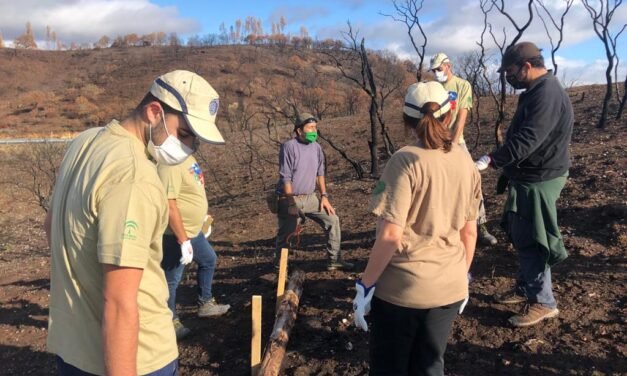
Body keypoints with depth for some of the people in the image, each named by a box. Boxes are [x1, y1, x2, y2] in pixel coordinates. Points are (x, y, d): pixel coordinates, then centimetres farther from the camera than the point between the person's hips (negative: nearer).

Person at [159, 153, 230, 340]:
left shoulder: (188, 156, 6)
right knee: (172, 279, 4)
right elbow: (169, 204, -29)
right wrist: (183, 240, -27)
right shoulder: (170, 163, -26)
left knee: (208, 260, 24)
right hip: (176, 234, -11)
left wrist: (203, 217, 22)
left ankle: (206, 304, 41)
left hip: (194, 230, 11)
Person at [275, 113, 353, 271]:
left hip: (310, 198, 6)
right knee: (285, 236, 0)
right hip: (290, 199, -6)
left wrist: (324, 196, 5)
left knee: (332, 220, 3)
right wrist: (292, 203, -19)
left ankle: (334, 260, 15)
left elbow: (319, 174, 13)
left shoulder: (316, 147, 4)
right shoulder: (289, 147, -16)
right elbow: (286, 178, -18)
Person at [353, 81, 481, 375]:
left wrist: (365, 284, -10)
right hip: (449, 288, 5)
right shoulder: (466, 163, 2)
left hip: (401, 289, -5)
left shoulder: (406, 161, -16)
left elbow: (391, 235, -21)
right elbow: (469, 232, 8)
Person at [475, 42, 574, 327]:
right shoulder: (536, 91, 11)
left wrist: (491, 160, -33)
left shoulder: (547, 95, -23)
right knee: (521, 237, 19)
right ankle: (525, 287, 34)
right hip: (528, 177, 10)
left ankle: (543, 302, 12)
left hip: (538, 181, -10)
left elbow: (525, 142, -32)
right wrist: (499, 160, 17)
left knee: (531, 242, -1)